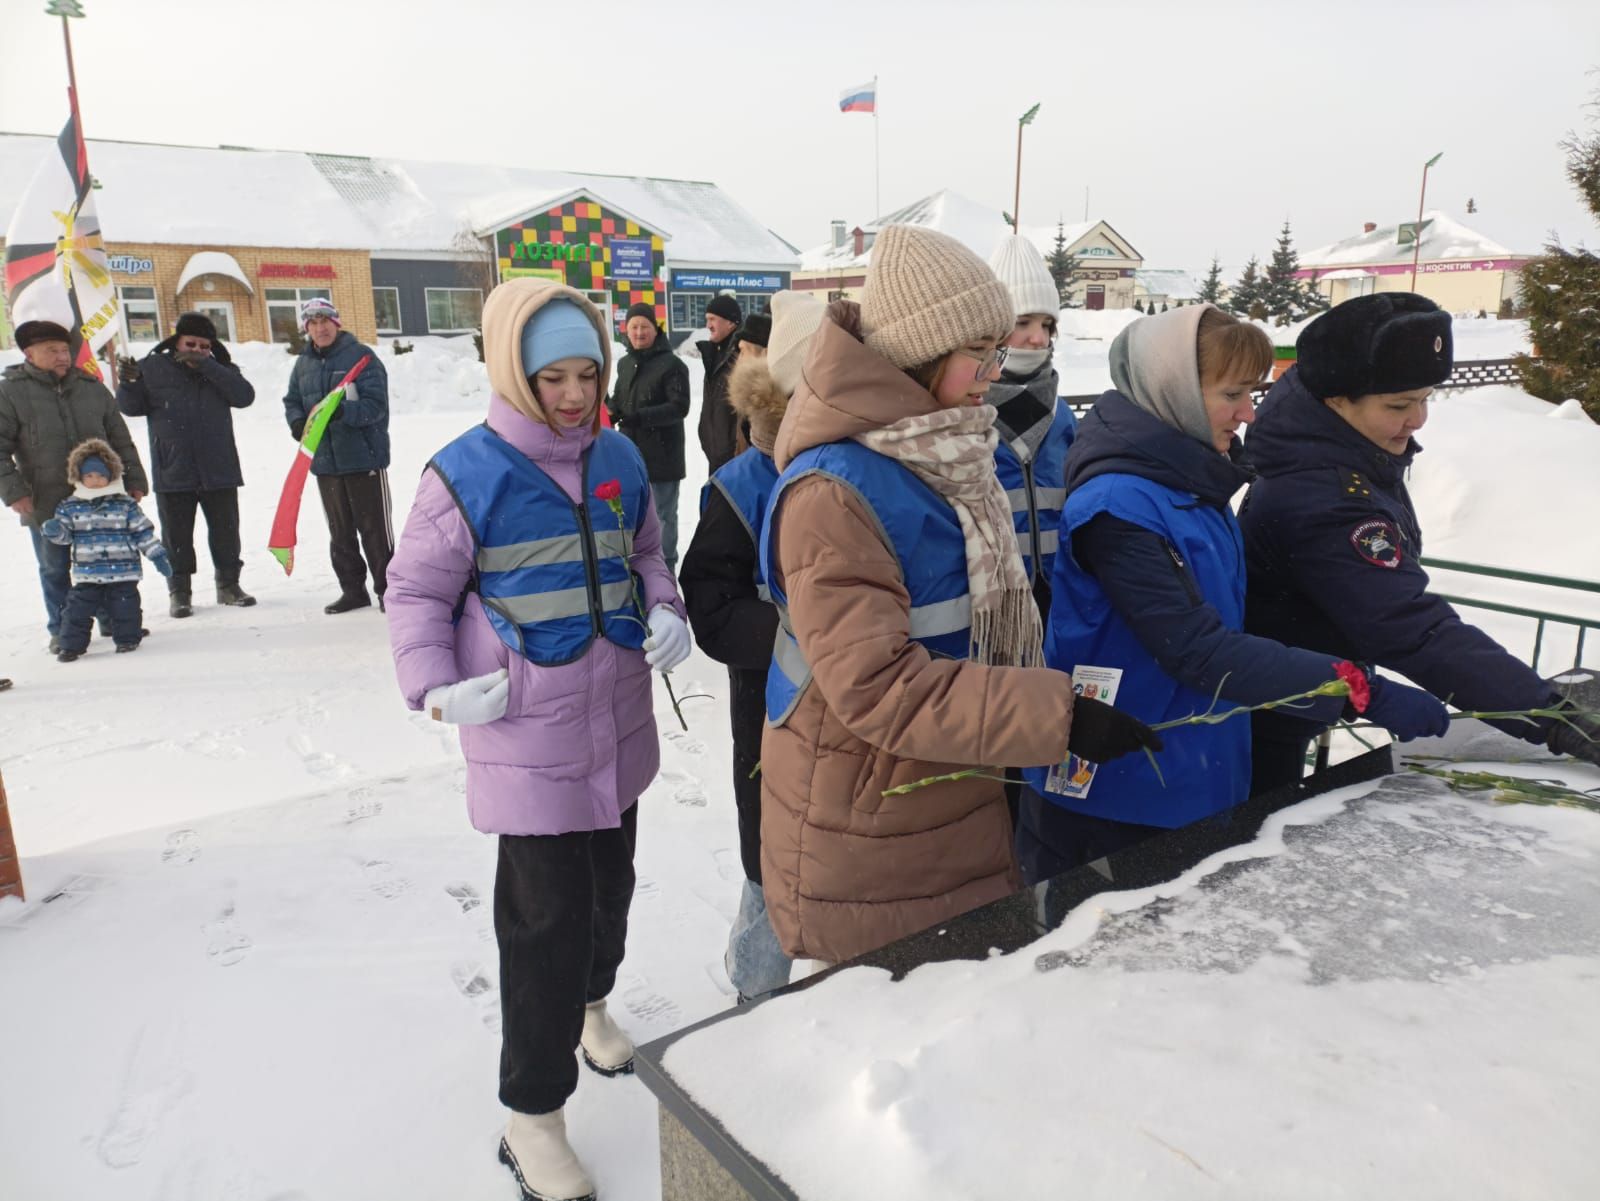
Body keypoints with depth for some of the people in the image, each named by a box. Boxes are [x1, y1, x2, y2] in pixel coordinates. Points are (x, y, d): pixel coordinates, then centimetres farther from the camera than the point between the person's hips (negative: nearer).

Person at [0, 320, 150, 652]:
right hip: (45, 503, -2)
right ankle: (61, 630, 22)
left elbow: (120, 440, 12)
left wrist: (134, 481, 6)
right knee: (55, 569, 10)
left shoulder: (92, 388, 7)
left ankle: (114, 620, 25)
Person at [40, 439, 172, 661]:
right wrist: (53, 530, -17)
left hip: (123, 573, -2)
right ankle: (72, 644, 12)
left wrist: (158, 555, -2)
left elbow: (143, 532, 2)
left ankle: (128, 638, 17)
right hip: (86, 574, 2)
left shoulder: (126, 505, 0)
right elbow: (65, 533, 6)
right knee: (77, 609, 3)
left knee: (125, 608, 2)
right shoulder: (70, 507, 6)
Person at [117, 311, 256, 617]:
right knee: (177, 536, 5)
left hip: (219, 469, 1)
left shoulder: (220, 369, 7)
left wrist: (205, 367, -19)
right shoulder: (153, 368, 3)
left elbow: (244, 396, -12)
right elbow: (132, 407, 5)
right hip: (172, 471, -1)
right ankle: (179, 591, 15)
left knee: (226, 531, 10)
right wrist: (128, 382, -16)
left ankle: (228, 584, 23)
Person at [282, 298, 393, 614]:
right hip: (324, 460, 6)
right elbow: (292, 402, 16)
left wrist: (341, 412, -31)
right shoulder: (304, 363, 11)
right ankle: (353, 590, 21)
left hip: (364, 458, -6)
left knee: (374, 528, -1)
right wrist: (298, 423, -7)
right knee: (339, 531, 12)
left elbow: (375, 404, -15)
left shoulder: (361, 356, -7)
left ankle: (387, 588, 9)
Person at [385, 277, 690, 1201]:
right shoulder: (467, 474, -14)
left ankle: (589, 1002, 52)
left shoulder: (621, 460, 0)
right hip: (528, 737, -5)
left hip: (619, 724, 6)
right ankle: (532, 1116, 18)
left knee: (611, 882, 22)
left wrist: (668, 614, -4)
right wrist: (437, 686, -15)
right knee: (548, 915, -1)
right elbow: (417, 590, -4)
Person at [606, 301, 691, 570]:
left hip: (662, 453, -7)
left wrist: (640, 417, -25)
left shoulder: (671, 364, -11)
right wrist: (611, 406, -2)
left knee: (663, 513, 3)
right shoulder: (625, 363, 12)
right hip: (631, 450, 7)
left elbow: (680, 407, -17)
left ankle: (665, 566, 14)